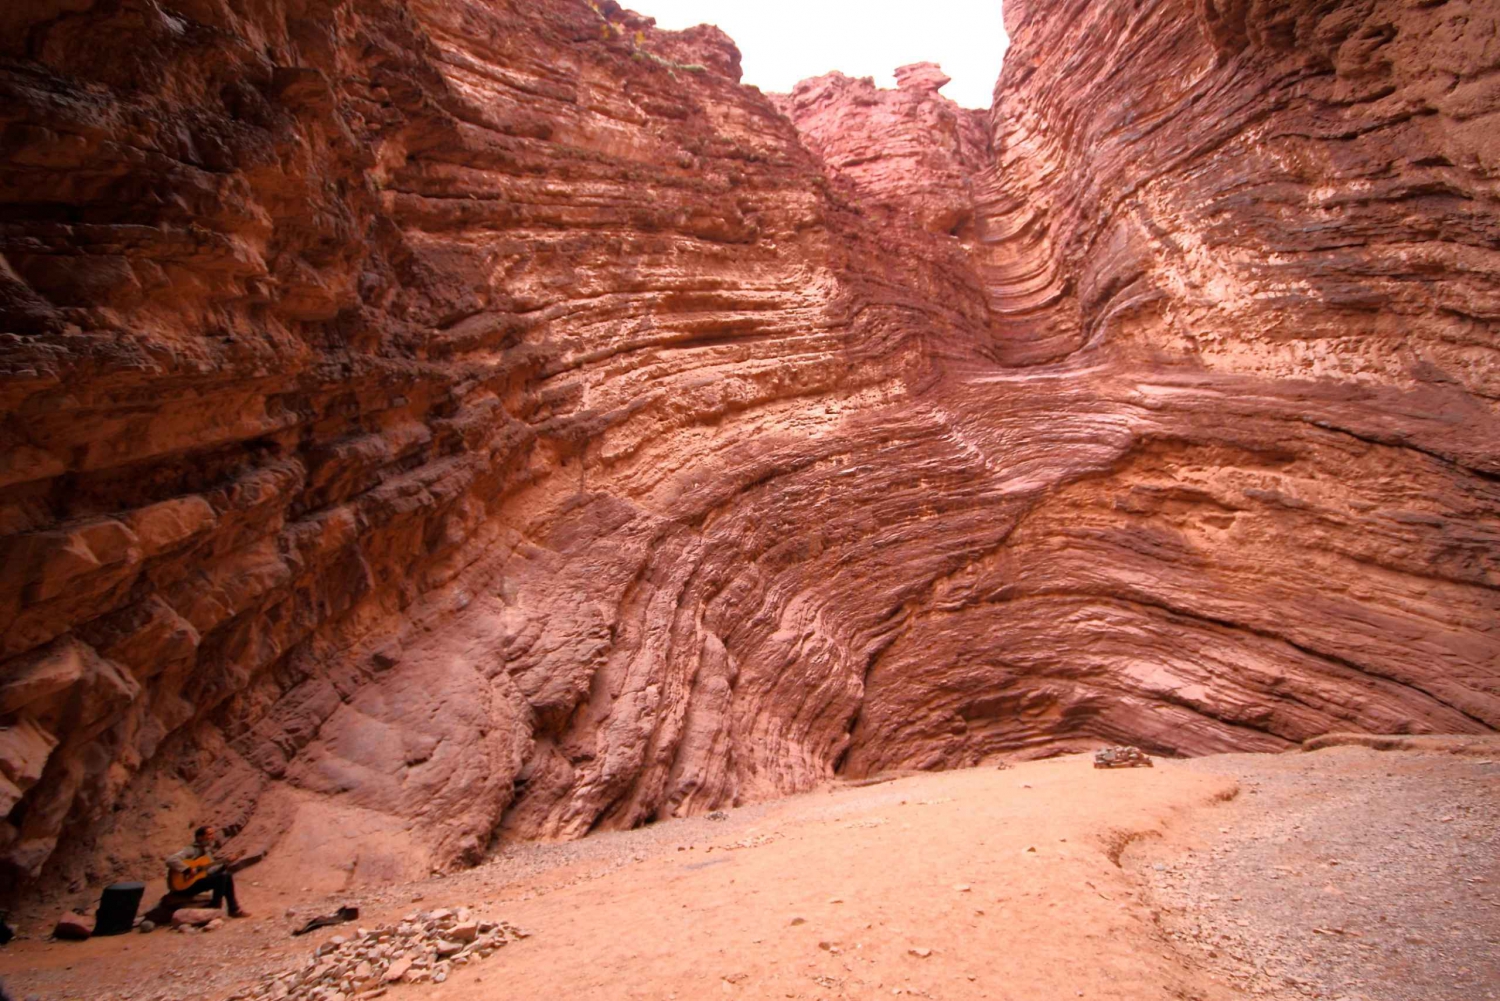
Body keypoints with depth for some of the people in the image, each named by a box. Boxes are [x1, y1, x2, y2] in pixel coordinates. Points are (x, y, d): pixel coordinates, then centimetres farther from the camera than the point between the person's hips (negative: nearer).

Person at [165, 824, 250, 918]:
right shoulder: (192, 850, -17)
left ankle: (233, 909, 5)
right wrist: (188, 870, -32)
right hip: (186, 885, -9)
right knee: (221, 877, -23)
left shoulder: (207, 850, 9)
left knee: (228, 875, -1)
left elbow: (209, 870, 13)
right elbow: (170, 860, -33)